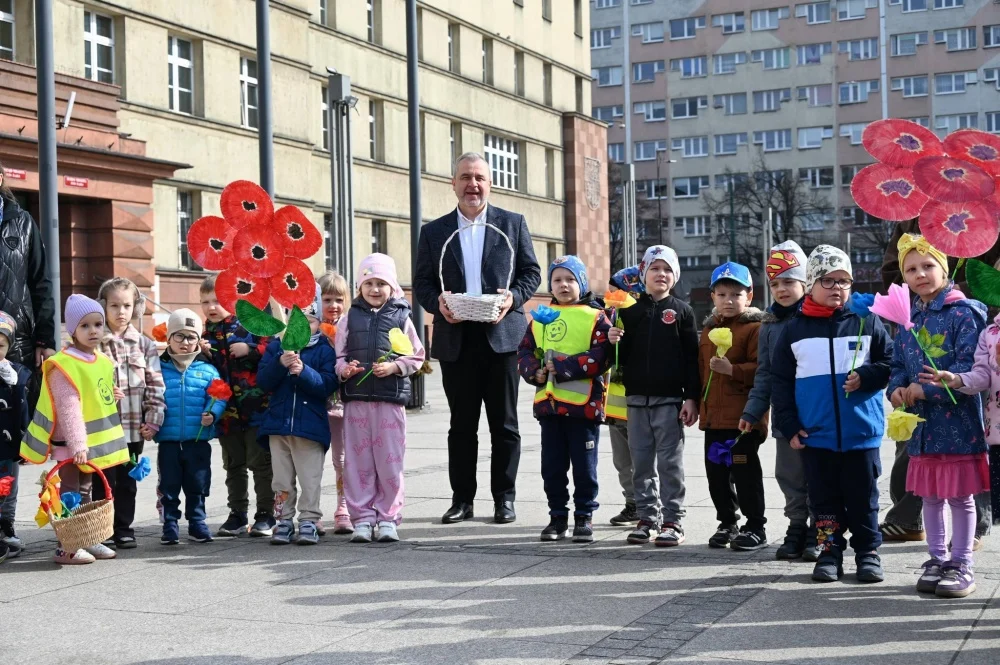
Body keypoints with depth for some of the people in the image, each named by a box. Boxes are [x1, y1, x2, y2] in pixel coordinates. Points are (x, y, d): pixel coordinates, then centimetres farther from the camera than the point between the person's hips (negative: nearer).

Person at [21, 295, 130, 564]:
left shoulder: (103, 361, 8)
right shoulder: (64, 365, -18)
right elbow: (69, 407, -24)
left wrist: (113, 396, 3)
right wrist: (77, 444, -29)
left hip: (96, 441, 8)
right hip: (70, 444, -8)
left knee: (85, 492, 17)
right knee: (70, 494, -3)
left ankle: (86, 540, 25)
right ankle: (66, 547, 2)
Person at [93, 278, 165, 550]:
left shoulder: (144, 344, 6)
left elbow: (155, 385, 4)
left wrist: (153, 420, -1)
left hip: (134, 427, 3)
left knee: (127, 481, 11)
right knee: (104, 481, 4)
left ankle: (124, 529, 20)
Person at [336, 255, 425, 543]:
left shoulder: (401, 317, 5)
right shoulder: (350, 317, 9)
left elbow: (416, 356, 6)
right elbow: (338, 355, 10)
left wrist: (394, 367, -9)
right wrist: (344, 369, -10)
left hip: (391, 399, -1)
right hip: (356, 398, 1)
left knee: (389, 460, 1)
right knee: (358, 460, 3)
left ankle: (388, 517, 11)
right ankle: (362, 517, 11)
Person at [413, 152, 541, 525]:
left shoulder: (513, 224, 9)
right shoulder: (434, 232, 11)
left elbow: (531, 272, 8)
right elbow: (422, 283, 9)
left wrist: (514, 297, -11)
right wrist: (437, 302, -11)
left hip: (501, 335, -1)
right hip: (456, 339, 1)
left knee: (504, 424, 3)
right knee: (461, 425, 7)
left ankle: (504, 498, 12)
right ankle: (462, 498, 15)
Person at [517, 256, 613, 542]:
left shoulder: (595, 317, -4)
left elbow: (600, 358, -15)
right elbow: (525, 352, 13)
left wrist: (561, 367, -18)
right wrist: (535, 371, -8)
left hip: (583, 403, -5)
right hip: (548, 402, 5)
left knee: (584, 466, 4)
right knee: (552, 466, 10)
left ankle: (584, 516, 16)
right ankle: (558, 516, 21)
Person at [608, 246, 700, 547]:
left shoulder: (682, 311, 2)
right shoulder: (630, 311, 9)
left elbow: (691, 358, -1)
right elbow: (621, 357, 11)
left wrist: (691, 398, -7)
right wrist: (613, 343, -11)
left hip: (670, 399, -3)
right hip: (637, 398, 3)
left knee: (670, 462, 0)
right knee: (641, 462, 8)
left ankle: (673, 522, 6)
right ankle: (647, 518, 17)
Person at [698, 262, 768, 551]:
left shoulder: (755, 328, -7)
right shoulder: (709, 330, 16)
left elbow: (761, 369, -16)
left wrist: (732, 369, -26)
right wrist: (698, 402, 18)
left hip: (743, 417, -7)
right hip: (713, 416, 7)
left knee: (745, 472, -2)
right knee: (716, 473, 12)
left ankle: (756, 527, 9)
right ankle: (727, 523, 25)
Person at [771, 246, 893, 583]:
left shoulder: (867, 322, 2)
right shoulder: (794, 330, 4)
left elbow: (890, 363, 5)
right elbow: (780, 382, 4)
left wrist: (865, 377, -14)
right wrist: (789, 425, -1)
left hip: (861, 432, -1)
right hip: (815, 434, 1)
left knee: (863, 498, 7)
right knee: (825, 499, 9)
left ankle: (868, 551, 19)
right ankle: (830, 551, 19)